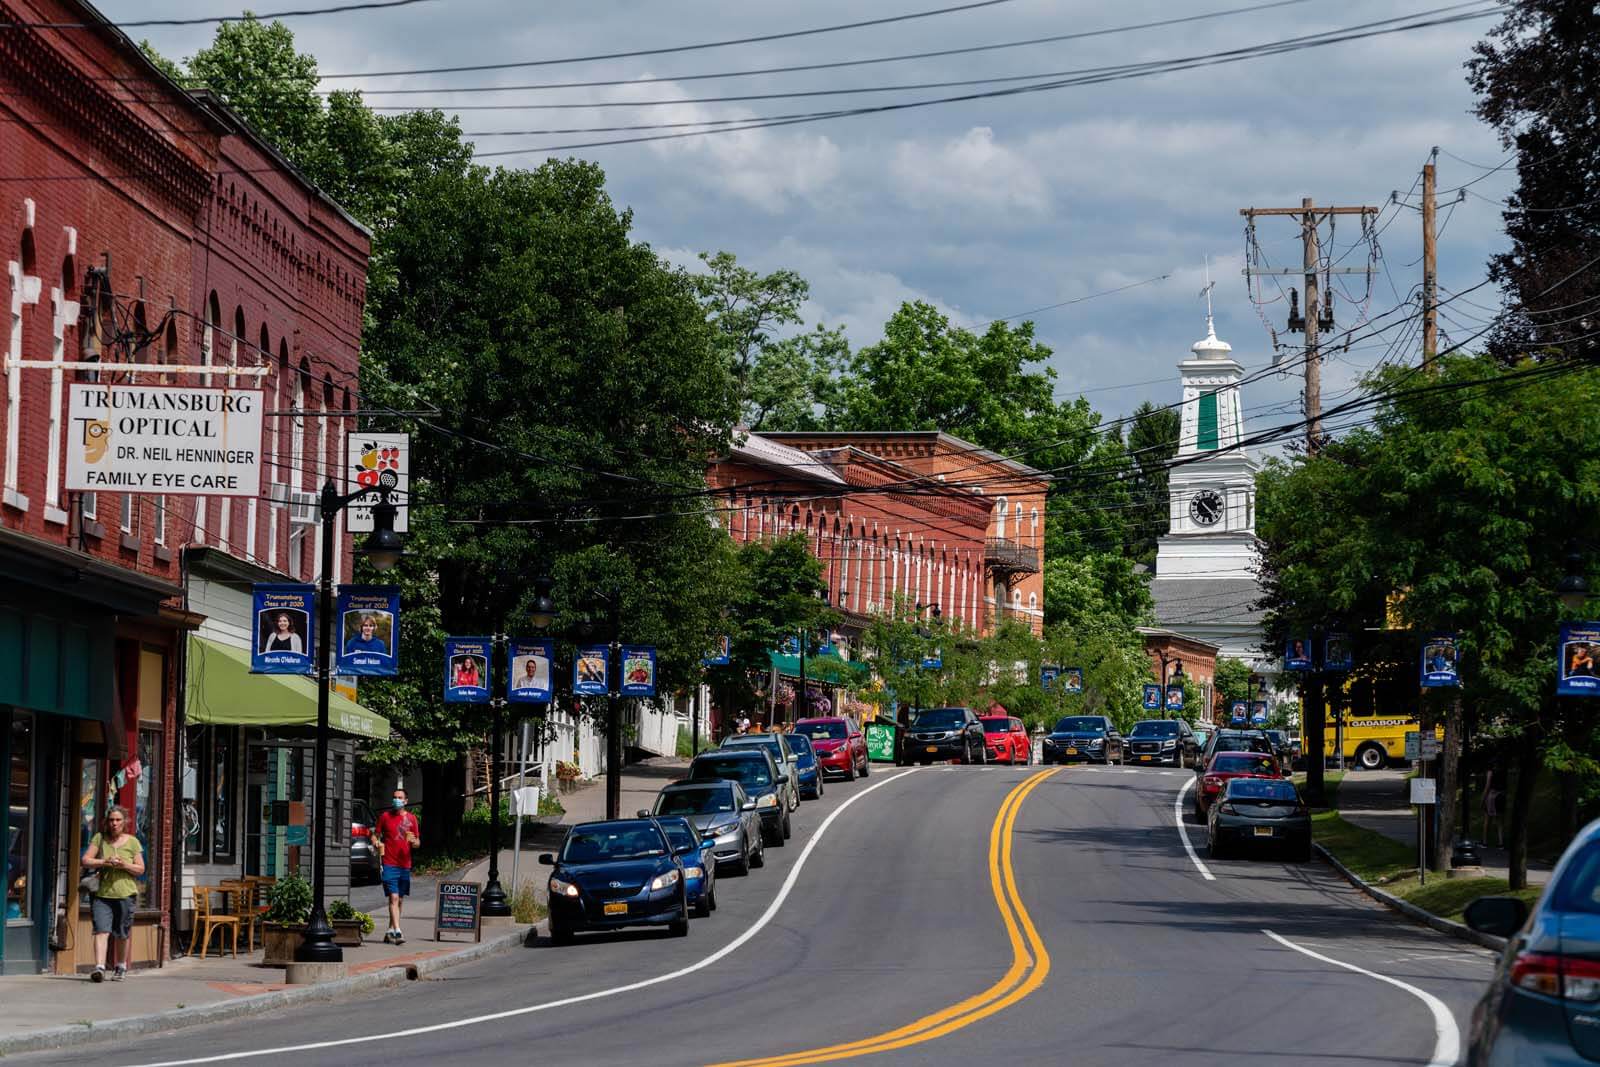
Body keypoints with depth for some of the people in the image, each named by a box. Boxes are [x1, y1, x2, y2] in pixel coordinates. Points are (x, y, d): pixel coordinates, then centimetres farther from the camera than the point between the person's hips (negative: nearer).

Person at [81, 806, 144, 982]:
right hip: (102, 893, 0)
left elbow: (140, 869, 6)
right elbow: (86, 860, 1)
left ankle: (120, 967, 27)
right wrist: (104, 862, -15)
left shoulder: (132, 842, 6)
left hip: (125, 894, 0)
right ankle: (99, 967, -24)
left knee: (121, 934, 8)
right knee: (101, 930, -15)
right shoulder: (99, 838, 7)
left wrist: (124, 865, -12)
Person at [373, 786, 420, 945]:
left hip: (405, 864, 3)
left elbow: (417, 842, 12)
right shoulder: (384, 816, 4)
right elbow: (377, 836, 11)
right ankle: (397, 932, -22)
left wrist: (414, 841, -11)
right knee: (394, 898, -14)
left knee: (399, 900, 10)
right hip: (389, 864, -3)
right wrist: (378, 844, -10)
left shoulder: (411, 818, 9)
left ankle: (390, 932, 20)